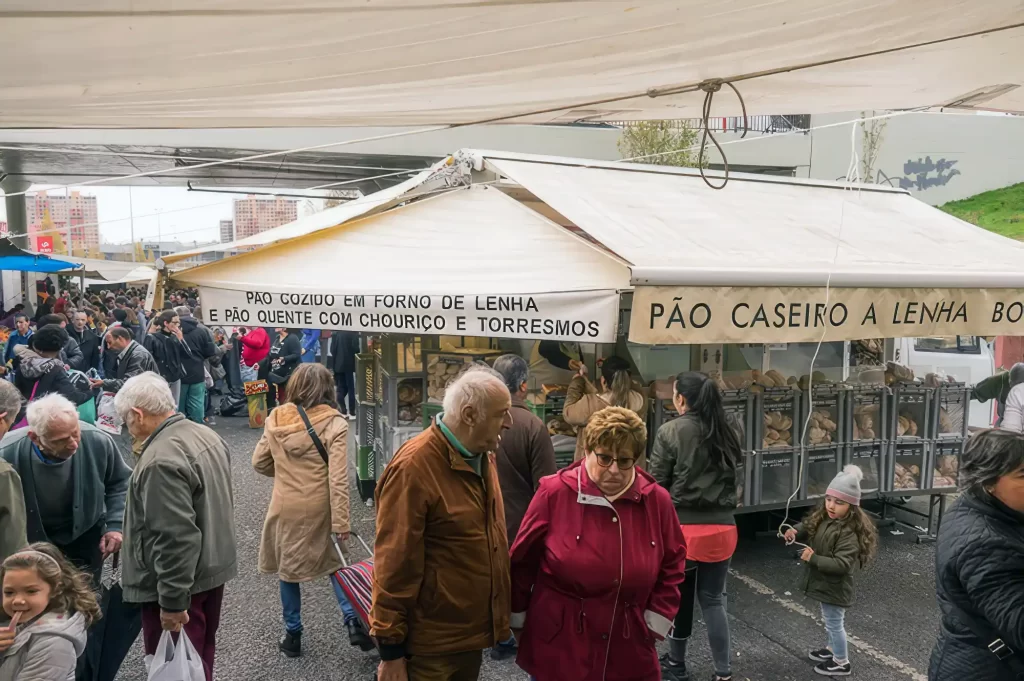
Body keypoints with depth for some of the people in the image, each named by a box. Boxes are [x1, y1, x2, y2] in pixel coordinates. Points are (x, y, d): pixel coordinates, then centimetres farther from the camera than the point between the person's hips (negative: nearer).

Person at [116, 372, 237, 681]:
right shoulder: (206, 434, 5)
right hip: (214, 567, 9)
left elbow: (175, 538, -28)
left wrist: (173, 601, -21)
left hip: (181, 582, -9)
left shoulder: (161, 460, -25)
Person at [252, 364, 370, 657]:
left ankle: (292, 634, 26)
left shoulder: (276, 419, -4)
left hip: (285, 506, 2)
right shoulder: (334, 423, -14)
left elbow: (259, 463, 6)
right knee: (332, 562, 18)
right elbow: (338, 478, -17)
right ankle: (353, 620, 7)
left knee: (288, 567, 17)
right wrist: (342, 521, -14)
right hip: (319, 508, -2)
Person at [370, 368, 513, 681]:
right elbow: (394, 564, -21)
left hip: (473, 631, 8)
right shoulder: (413, 468, -24)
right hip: (430, 645, -7)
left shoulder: (481, 454, 2)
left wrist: (497, 614, 15)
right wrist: (391, 650, -15)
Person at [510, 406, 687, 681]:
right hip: (558, 648, -2)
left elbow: (672, 564, 7)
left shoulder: (657, 500, -5)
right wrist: (518, 621, 4)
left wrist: (656, 622, 2)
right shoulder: (554, 493, -12)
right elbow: (523, 561, -3)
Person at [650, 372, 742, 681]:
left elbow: (656, 484, -9)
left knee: (679, 598, 13)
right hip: (721, 527, 4)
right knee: (713, 600, 14)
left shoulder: (670, 432, -12)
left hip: (683, 526, -4)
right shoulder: (726, 433, 4)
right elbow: (731, 477, 12)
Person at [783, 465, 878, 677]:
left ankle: (842, 663, 28)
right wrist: (795, 533, -10)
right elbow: (807, 527, 12)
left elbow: (842, 565, -32)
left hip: (835, 587, -8)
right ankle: (833, 649, 48)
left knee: (834, 623, 9)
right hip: (824, 583, 8)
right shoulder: (822, 518, -4)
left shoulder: (849, 532, -29)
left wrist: (814, 559, -33)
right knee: (830, 620, 27)